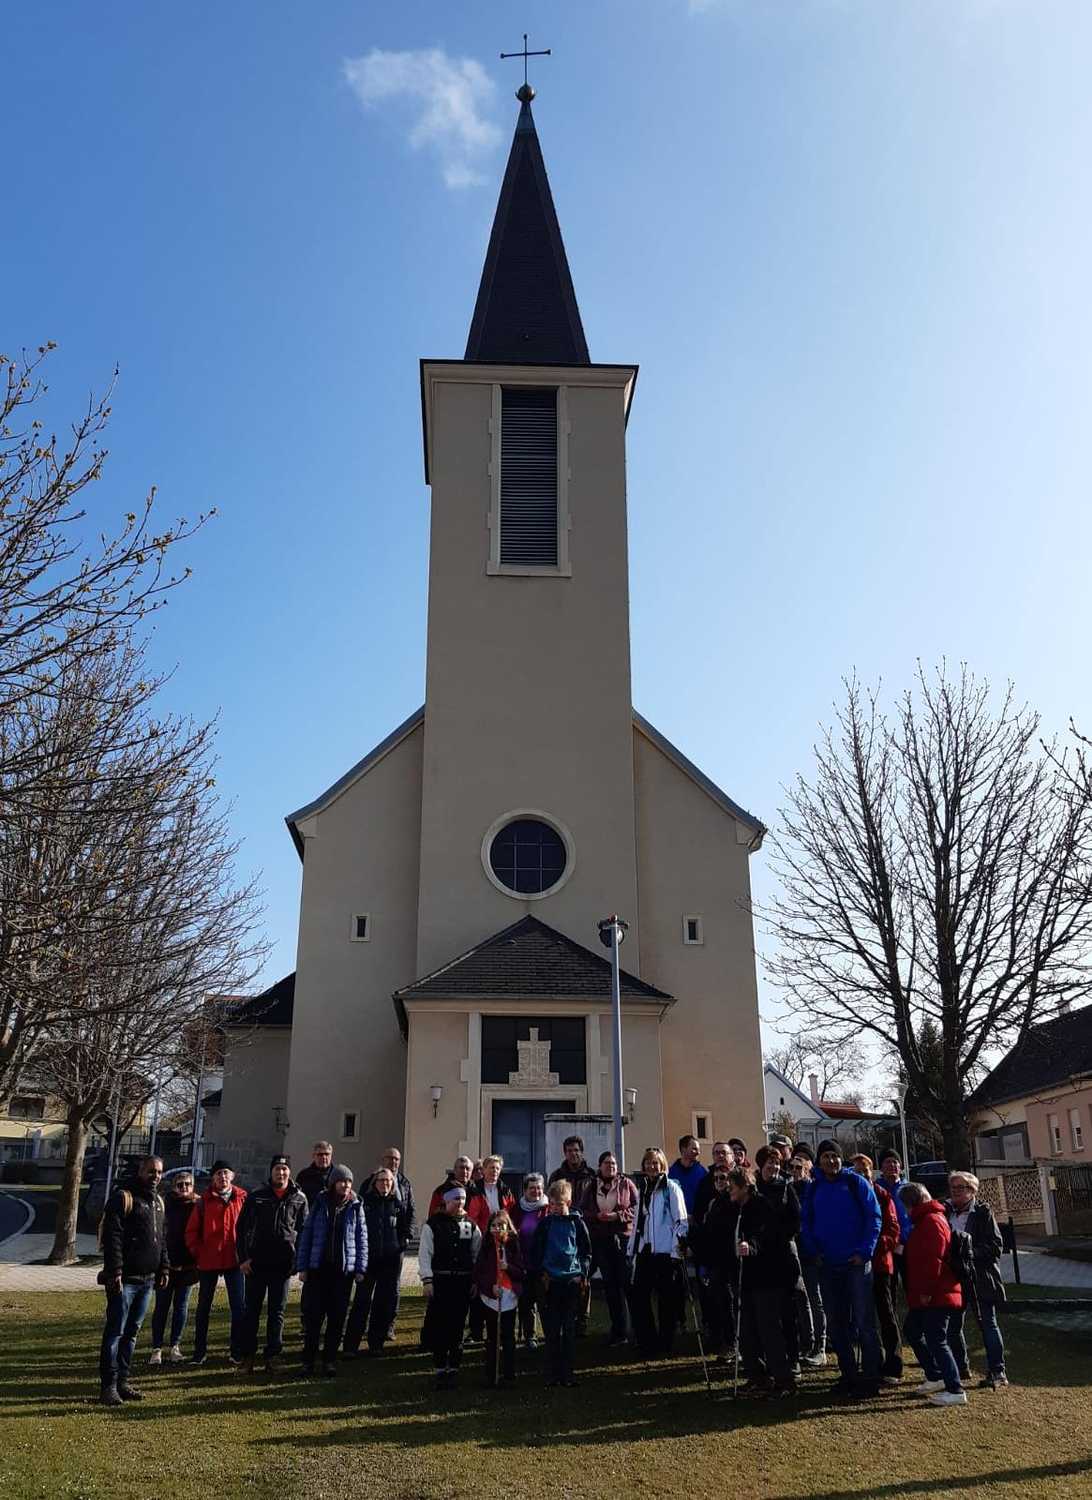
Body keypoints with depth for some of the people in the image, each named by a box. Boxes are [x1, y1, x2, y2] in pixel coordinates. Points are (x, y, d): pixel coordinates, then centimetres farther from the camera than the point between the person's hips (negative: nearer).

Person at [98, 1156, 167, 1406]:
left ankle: (122, 1381, 18)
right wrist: (115, 1271, -21)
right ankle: (108, 1385, 2)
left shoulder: (159, 1202, 15)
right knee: (115, 1331, -3)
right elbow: (112, 1237, -15)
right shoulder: (123, 1198, -9)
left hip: (147, 1280, 7)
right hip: (125, 1279, -7)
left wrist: (163, 1268, 14)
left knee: (132, 1332, 11)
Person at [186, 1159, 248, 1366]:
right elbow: (192, 1230, 2)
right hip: (208, 1261, 0)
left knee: (238, 1306, 1)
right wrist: (198, 1253, -4)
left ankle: (238, 1352, 10)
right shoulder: (204, 1201, -1)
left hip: (234, 1260, 0)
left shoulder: (242, 1198, 0)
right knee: (204, 1306, 11)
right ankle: (200, 1351, 23)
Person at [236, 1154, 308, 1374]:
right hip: (256, 1262, 0)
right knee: (251, 1310, 4)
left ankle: (273, 1356, 15)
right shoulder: (256, 1196, 2)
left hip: (283, 1263, 1)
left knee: (277, 1311, 7)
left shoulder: (299, 1199, 5)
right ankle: (247, 1356, 13)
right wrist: (243, 1258, -3)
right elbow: (241, 1228, 4)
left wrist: (298, 1260, -1)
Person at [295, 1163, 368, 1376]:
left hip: (344, 1269, 1)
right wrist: (302, 1267, -1)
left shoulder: (355, 1207, 3)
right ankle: (308, 1360, 12)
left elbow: (362, 1238, 5)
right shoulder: (320, 1204, 1)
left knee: (337, 1318, 5)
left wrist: (360, 1269, 0)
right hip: (318, 1268, -1)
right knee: (313, 1315, 0)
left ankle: (330, 1360, 16)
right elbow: (306, 1234, 3)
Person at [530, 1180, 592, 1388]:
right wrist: (541, 1273, -2)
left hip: (573, 1280, 0)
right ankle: (552, 1373, 8)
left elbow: (587, 1251, 8)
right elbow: (535, 1250, 7)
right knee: (552, 1329, 1)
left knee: (570, 1329, 3)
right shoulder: (545, 1223, 4)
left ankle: (567, 1372, 10)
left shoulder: (577, 1223, 4)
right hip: (551, 1281, 0)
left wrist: (583, 1275, -1)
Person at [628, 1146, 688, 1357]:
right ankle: (647, 1343, 14)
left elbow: (681, 1221, -9)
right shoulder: (643, 1189, 15)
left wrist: (677, 1252, -14)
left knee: (667, 1300, 3)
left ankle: (665, 1345, 17)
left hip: (665, 1252, -6)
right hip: (645, 1252, 6)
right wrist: (631, 1249, 15)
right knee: (637, 1298, 3)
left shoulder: (671, 1188, -5)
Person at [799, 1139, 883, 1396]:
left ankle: (870, 1376, 6)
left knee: (864, 1322, -3)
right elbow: (805, 1223, 13)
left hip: (856, 1264, -5)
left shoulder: (856, 1183, -4)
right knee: (835, 1325, 11)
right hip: (827, 1266, 5)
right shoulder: (813, 1189, 7)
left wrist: (864, 1252, -13)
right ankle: (848, 1374, 22)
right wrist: (813, 1252, 0)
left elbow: (874, 1218, -7)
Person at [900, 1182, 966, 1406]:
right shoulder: (925, 1220, 16)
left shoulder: (932, 1220, -17)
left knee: (936, 1341, -7)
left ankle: (956, 1390, -3)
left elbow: (933, 1260, -24)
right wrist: (919, 1291, 22)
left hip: (936, 1296, -11)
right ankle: (935, 1377, 27)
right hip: (929, 1295, 11)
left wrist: (926, 1291, -22)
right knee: (912, 1331, 19)